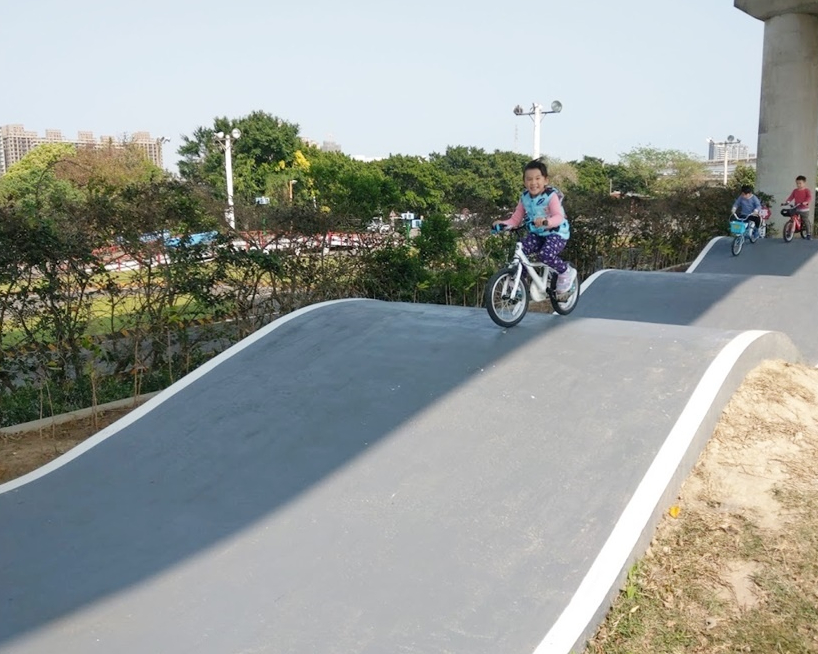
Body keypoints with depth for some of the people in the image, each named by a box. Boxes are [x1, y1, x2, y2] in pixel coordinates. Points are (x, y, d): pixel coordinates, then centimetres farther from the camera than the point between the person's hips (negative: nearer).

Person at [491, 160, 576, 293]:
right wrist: (502, 223, -17)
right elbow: (515, 219, 4)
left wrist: (546, 221, -49)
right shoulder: (524, 198, 2)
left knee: (546, 254, -32)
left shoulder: (551, 196, -15)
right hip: (536, 234, 5)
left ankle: (567, 272, -4)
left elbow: (559, 217, -27)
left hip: (556, 233, -5)